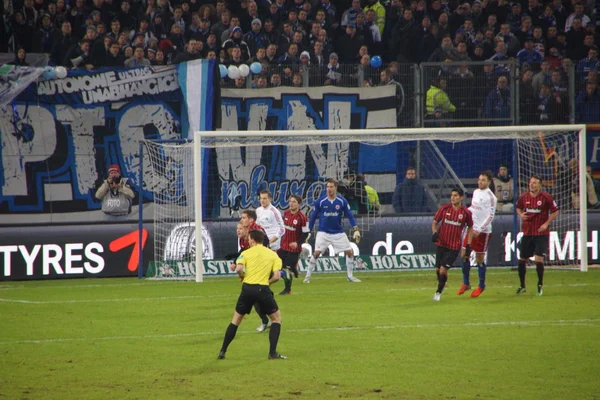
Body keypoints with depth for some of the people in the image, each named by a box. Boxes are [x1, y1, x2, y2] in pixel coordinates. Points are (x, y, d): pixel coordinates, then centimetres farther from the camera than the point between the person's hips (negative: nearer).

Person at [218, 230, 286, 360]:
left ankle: (222, 351, 14)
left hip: (247, 288, 1)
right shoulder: (273, 254, 8)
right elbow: (276, 276, -2)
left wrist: (243, 277, 8)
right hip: (263, 289, -1)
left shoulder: (246, 253, 5)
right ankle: (272, 353, 4)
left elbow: (239, 269, -12)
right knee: (277, 318, 15)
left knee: (236, 320, 16)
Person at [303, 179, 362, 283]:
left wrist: (356, 229, -11)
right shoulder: (320, 202, -6)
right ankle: (307, 276, -4)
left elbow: (350, 216, -2)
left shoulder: (342, 201, -5)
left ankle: (350, 276, 12)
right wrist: (308, 231, 3)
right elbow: (313, 217, 3)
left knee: (350, 252, -3)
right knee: (316, 253, -15)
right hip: (323, 232, -2)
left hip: (338, 233, 2)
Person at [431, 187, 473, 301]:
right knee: (438, 269, 9)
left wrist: (468, 245, 3)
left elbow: (470, 228, 8)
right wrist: (434, 232, -14)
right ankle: (442, 283, 41)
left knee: (443, 270, -11)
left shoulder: (466, 213, -5)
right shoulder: (444, 208, -2)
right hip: (441, 244, 3)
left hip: (454, 247, -3)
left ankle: (439, 291, 11)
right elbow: (435, 222, 7)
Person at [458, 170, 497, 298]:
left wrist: (479, 230, -21)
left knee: (479, 259, 0)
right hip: (472, 229, 7)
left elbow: (490, 216, -16)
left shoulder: (490, 197, -13)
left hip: (483, 231, -7)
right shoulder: (476, 192, 9)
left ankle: (481, 286, 15)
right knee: (464, 255, 5)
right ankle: (466, 284, 18)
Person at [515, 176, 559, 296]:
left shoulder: (546, 197, -7)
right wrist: (521, 214, -2)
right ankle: (522, 286, 22)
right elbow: (518, 208, 21)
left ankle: (540, 285, 6)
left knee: (539, 258, -13)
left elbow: (555, 212, 0)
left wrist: (546, 224, -11)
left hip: (541, 233, -4)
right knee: (522, 259, 6)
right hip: (527, 232, 4)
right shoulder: (523, 197, 3)